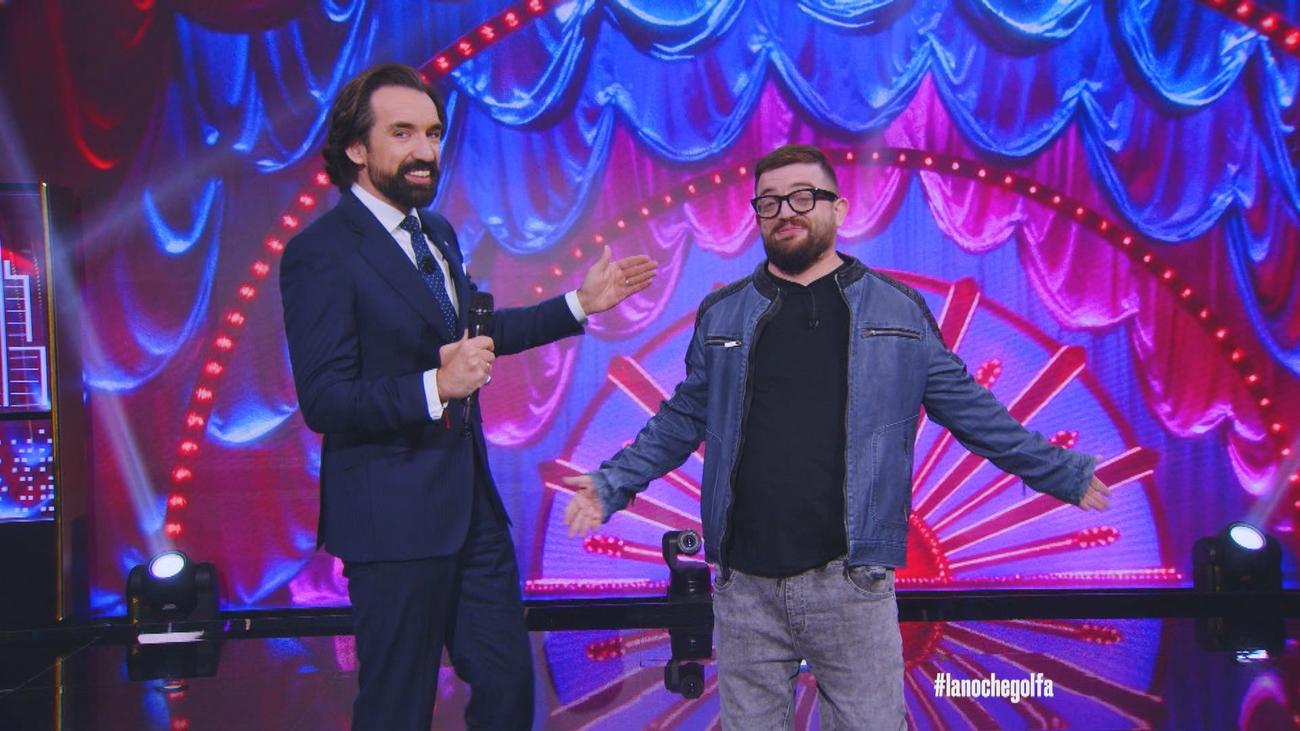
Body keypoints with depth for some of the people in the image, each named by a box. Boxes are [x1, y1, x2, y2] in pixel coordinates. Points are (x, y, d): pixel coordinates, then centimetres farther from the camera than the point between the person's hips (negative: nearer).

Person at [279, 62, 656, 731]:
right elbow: (323, 401, -19)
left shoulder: (438, 233, 12)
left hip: (473, 501, 8)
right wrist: (434, 388, -31)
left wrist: (579, 304, 22)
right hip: (393, 516, -8)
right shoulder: (321, 253, -14)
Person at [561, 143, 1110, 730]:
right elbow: (684, 418, 14)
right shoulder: (722, 314, 10)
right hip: (744, 587, 2)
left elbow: (970, 410, 10)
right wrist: (611, 486, 5)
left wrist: (1063, 473, 9)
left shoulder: (899, 310, 6)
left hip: (850, 584, -1)